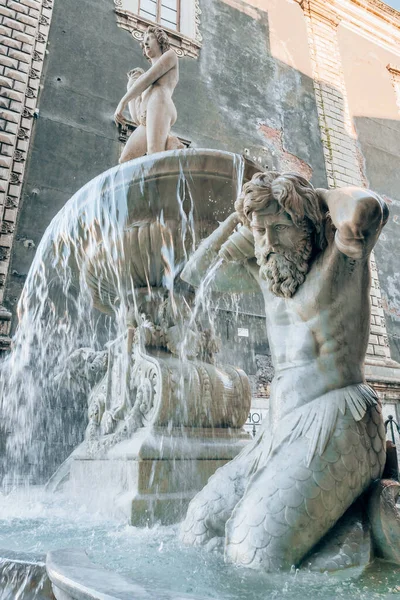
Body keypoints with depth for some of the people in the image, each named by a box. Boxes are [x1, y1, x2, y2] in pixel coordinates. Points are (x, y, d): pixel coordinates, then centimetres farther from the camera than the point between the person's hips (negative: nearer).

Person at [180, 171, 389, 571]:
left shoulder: (339, 254, -3)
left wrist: (316, 196, -3)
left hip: (337, 424, -6)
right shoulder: (264, 272, 15)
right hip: (281, 429, 7)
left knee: (260, 553, -17)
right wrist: (241, 218, 12)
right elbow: (195, 274, 18)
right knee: (201, 527, -2)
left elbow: (371, 209, -24)